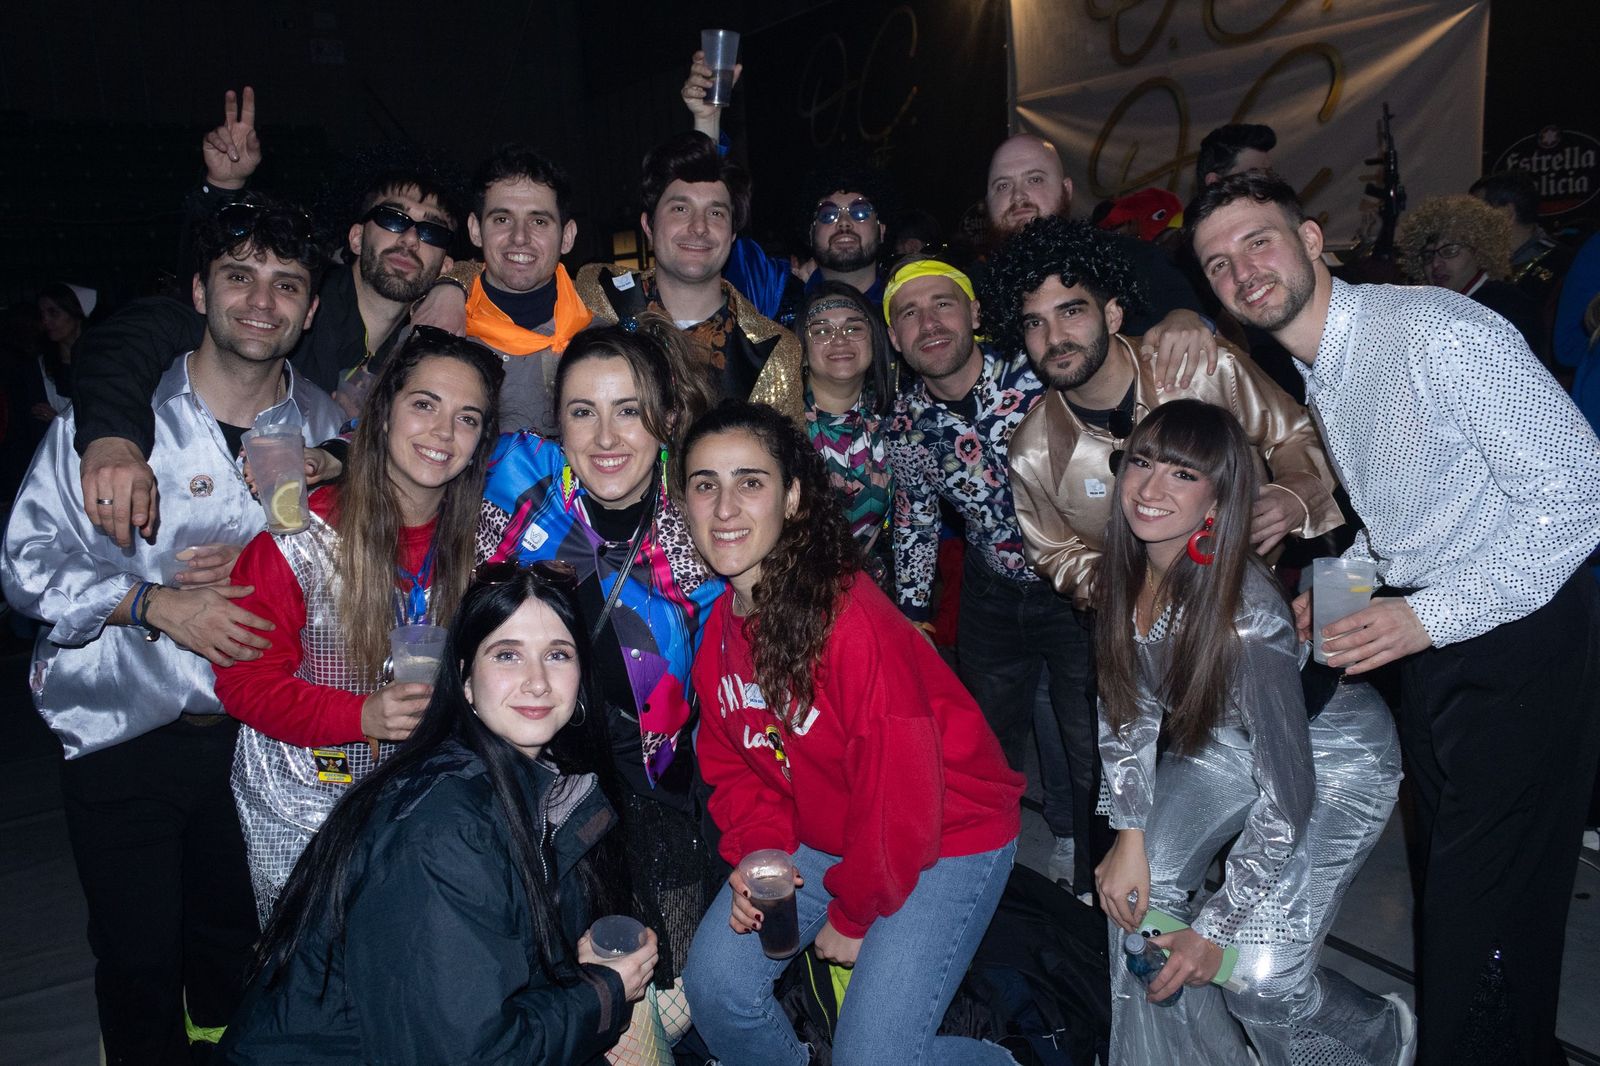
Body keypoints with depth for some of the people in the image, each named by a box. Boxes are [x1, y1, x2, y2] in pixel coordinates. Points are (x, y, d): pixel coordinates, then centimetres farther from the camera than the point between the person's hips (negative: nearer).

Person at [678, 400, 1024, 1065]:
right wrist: (757, 853, -11)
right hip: (816, 832, 7)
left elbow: (901, 795, -23)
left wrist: (853, 914, -10)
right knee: (715, 984, -2)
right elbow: (729, 759, 6)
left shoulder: (854, 623, -30)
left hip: (945, 836, -6)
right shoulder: (714, 621, -5)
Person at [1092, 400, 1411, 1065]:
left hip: (1332, 756, -6)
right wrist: (1130, 835, -11)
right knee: (1138, 894, -6)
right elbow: (1127, 706, -5)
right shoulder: (1126, 569, -18)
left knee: (1255, 974, -8)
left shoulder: (1247, 618, -37)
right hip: (1223, 741, 6)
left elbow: (1287, 797, -28)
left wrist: (1216, 928, -19)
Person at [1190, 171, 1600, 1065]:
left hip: (1519, 638, -8)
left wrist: (1428, 615, -23)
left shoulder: (1439, 332, -21)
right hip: (1427, 645, 8)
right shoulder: (1314, 371, 6)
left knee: (1484, 905, -5)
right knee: (1445, 873, 17)